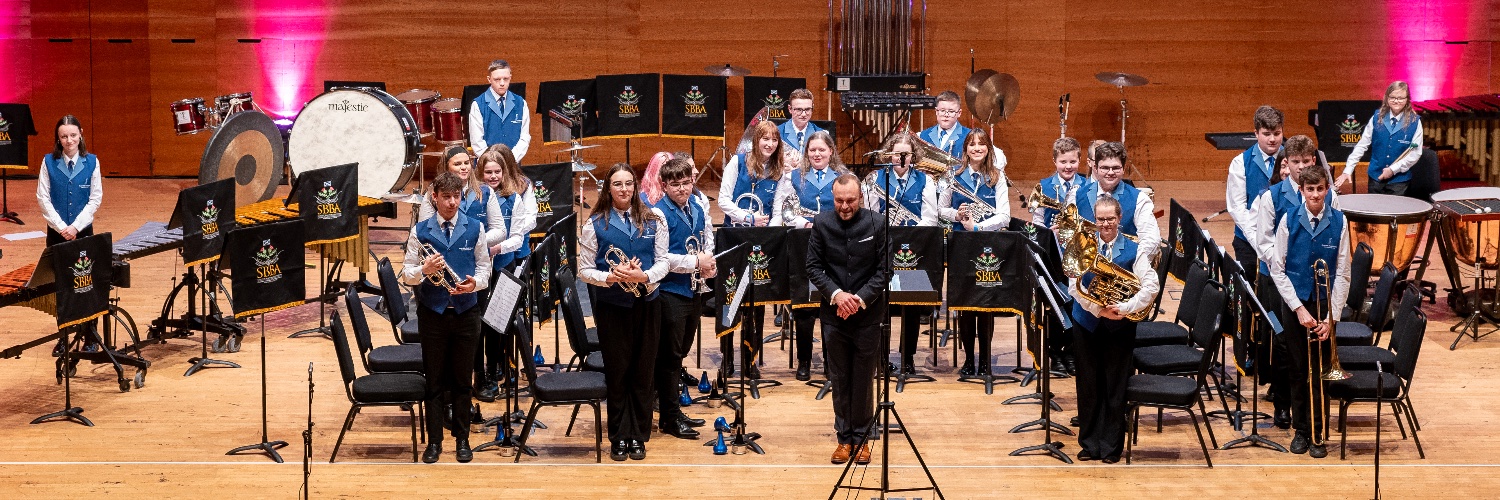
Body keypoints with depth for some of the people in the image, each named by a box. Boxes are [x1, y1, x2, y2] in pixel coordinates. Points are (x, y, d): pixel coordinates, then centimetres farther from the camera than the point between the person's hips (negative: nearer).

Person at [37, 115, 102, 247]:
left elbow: (96, 198, -4)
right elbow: (43, 198, -4)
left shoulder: (92, 162, -4)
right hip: (56, 230, 0)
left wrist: (76, 226, -12)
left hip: (84, 229, 0)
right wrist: (61, 226, -12)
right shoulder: (49, 162, -4)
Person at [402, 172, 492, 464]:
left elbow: (484, 266, 4)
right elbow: (407, 275, 0)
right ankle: (434, 441, 14)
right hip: (432, 312, 0)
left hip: (466, 312, 0)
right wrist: (424, 270, -22)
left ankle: (462, 439, 19)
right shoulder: (420, 231, -1)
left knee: (463, 379, 8)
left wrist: (475, 283, -17)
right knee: (434, 380, 6)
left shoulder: (475, 228, 1)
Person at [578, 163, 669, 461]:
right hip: (611, 305, -1)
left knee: (643, 372, 6)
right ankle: (619, 437, 15)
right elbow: (584, 270, -1)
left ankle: (638, 436, 16)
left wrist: (644, 276, -18)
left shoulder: (654, 219, 2)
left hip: (647, 303, 1)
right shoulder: (595, 224, -1)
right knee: (617, 372, 4)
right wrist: (609, 277, -20)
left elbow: (663, 260, 1)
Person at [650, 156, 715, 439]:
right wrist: (695, 263, -20)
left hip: (694, 291, 7)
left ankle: (673, 408, 27)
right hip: (670, 292, -7)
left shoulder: (698, 211, 8)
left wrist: (709, 263, 0)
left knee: (680, 353, 16)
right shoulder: (659, 214, -15)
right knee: (670, 356, -1)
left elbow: (708, 242, 21)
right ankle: (669, 418, 6)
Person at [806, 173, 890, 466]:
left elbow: (884, 270, -6)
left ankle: (861, 438, 17)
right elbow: (813, 267, 0)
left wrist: (860, 298, -16)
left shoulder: (877, 224, -6)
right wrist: (836, 294, -14)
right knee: (839, 379, 8)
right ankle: (844, 438, 18)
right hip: (833, 315, 2)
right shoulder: (822, 224, -2)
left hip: (868, 314, -2)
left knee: (864, 380, 5)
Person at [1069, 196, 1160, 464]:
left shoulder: (1134, 250, -1)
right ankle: (1090, 443, 19)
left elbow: (1151, 286, -11)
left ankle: (1112, 446, 14)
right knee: (1088, 385, 7)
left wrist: (1124, 308, -24)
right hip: (1087, 324, 1)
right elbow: (1075, 287, -9)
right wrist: (1099, 309, -21)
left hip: (1120, 326, -1)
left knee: (1115, 386, 4)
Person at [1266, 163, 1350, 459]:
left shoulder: (1338, 222, -4)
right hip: (1294, 302, 0)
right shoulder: (1289, 221, -5)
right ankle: (1300, 430, 21)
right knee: (1298, 370, 7)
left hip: (1325, 304, 0)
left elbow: (1342, 274, -3)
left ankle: (1317, 434, 14)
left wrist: (1331, 317, -9)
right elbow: (1277, 270, -3)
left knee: (1320, 372, 3)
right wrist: (1299, 308, -10)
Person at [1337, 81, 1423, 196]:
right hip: (1375, 177, 2)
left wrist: (1393, 169, -13)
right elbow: (1361, 146, 0)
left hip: (1399, 179, -2)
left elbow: (1416, 153, -7)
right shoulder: (1377, 118, 0)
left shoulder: (1415, 122, -6)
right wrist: (1347, 171, -6)